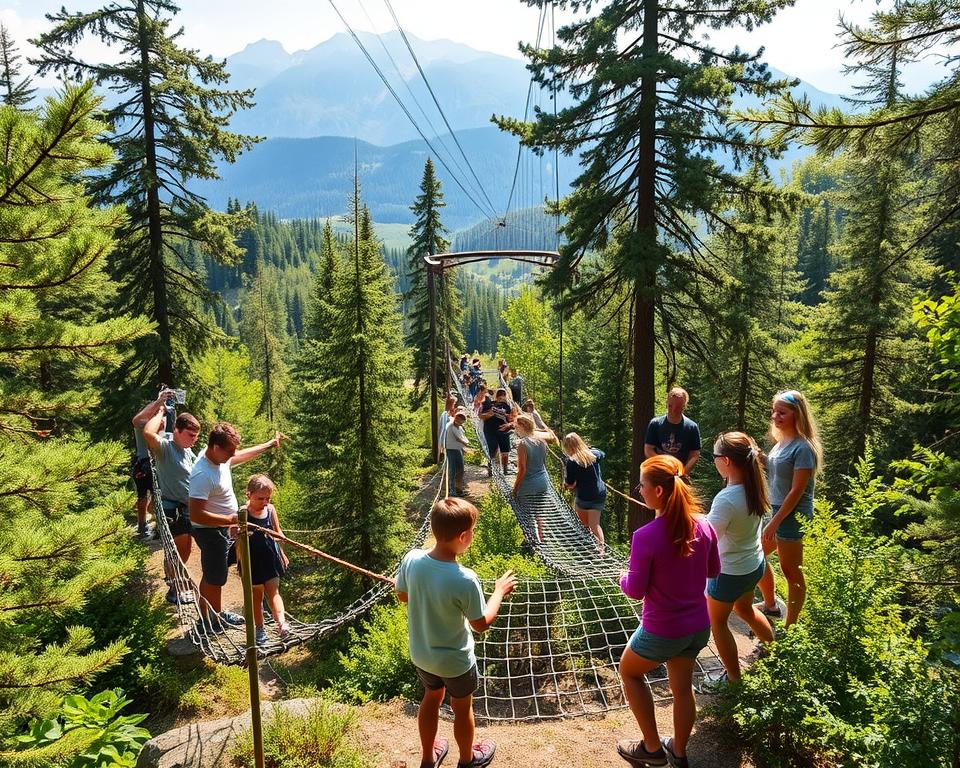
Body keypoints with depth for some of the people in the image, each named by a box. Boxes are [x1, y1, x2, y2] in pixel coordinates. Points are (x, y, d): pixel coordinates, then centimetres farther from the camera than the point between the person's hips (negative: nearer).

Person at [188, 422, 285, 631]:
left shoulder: (219, 456, -6)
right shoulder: (203, 475, -33)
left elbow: (241, 455, 17)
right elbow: (195, 515, -34)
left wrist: (269, 444, 22)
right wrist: (229, 520, -32)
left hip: (221, 528, 9)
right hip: (210, 531, -9)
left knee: (213, 575, 23)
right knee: (214, 579, 8)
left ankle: (215, 614, 40)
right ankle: (209, 621, 27)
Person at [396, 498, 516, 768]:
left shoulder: (412, 559, -21)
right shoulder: (465, 580, -35)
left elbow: (402, 596, -1)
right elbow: (481, 624, -18)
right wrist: (499, 591, -5)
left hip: (420, 653, 5)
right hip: (454, 660, -4)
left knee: (431, 697, 30)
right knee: (462, 707, 24)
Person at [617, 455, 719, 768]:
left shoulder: (645, 536, -27)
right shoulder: (703, 525, -10)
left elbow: (635, 591, -16)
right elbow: (713, 571, 6)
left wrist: (623, 578, 4)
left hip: (662, 631, -5)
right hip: (698, 626, 5)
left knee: (629, 672, 24)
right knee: (682, 686, 26)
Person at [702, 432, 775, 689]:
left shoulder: (726, 500, -34)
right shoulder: (755, 486, -10)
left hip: (730, 573, -7)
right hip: (755, 564, 7)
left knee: (717, 622, 17)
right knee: (744, 609, 34)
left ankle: (733, 678, 32)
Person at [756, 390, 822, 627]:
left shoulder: (802, 447, -19)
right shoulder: (781, 441, 7)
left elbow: (797, 491, -20)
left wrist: (774, 522, -19)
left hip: (792, 515, -10)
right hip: (774, 509, 10)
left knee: (791, 571, 0)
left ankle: (790, 628, 12)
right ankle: (770, 604, 39)